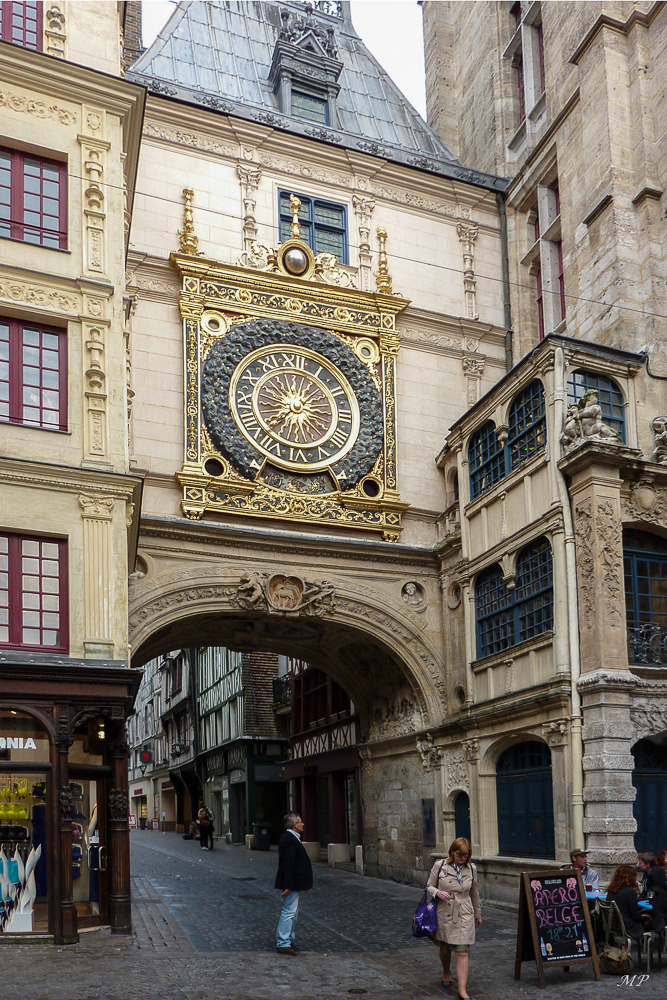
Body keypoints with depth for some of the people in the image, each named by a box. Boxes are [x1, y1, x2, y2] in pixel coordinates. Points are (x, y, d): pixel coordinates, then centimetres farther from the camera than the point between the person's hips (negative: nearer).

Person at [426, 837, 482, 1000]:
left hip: (464, 916, 0)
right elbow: (429, 886, 2)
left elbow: (474, 894, 14)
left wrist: (478, 915, 23)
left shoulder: (471, 869, 2)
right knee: (445, 948, 16)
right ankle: (446, 973, 46)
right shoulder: (440, 866, -7)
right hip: (444, 913, 0)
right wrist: (438, 893, -21)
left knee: (462, 952, -7)